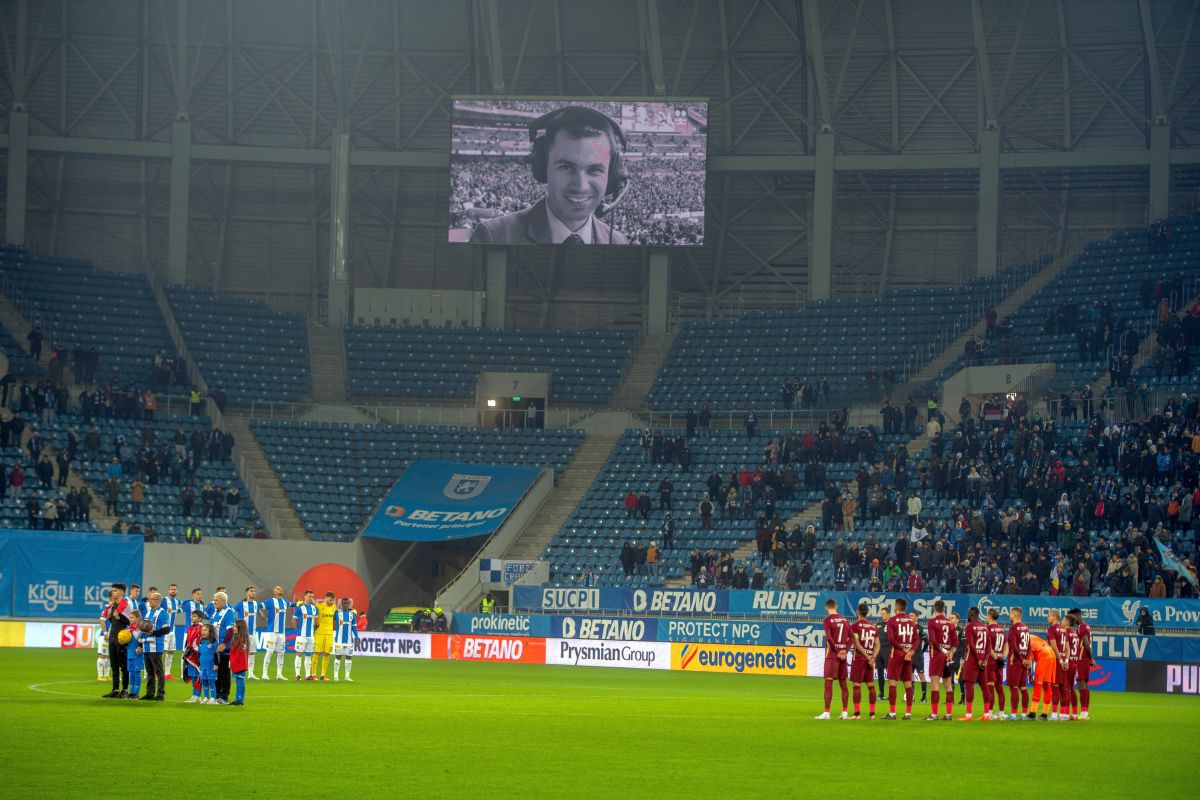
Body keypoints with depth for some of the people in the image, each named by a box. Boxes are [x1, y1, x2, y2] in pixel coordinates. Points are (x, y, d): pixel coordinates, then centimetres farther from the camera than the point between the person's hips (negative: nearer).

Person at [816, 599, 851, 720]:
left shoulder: (828, 620, -7)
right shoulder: (845, 620, 11)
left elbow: (829, 638, -17)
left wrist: (837, 651, -10)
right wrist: (845, 651, 1)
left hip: (832, 655, -6)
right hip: (843, 655, 6)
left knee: (828, 682, -6)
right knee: (843, 683, 10)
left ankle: (826, 713, -11)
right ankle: (844, 713, 10)